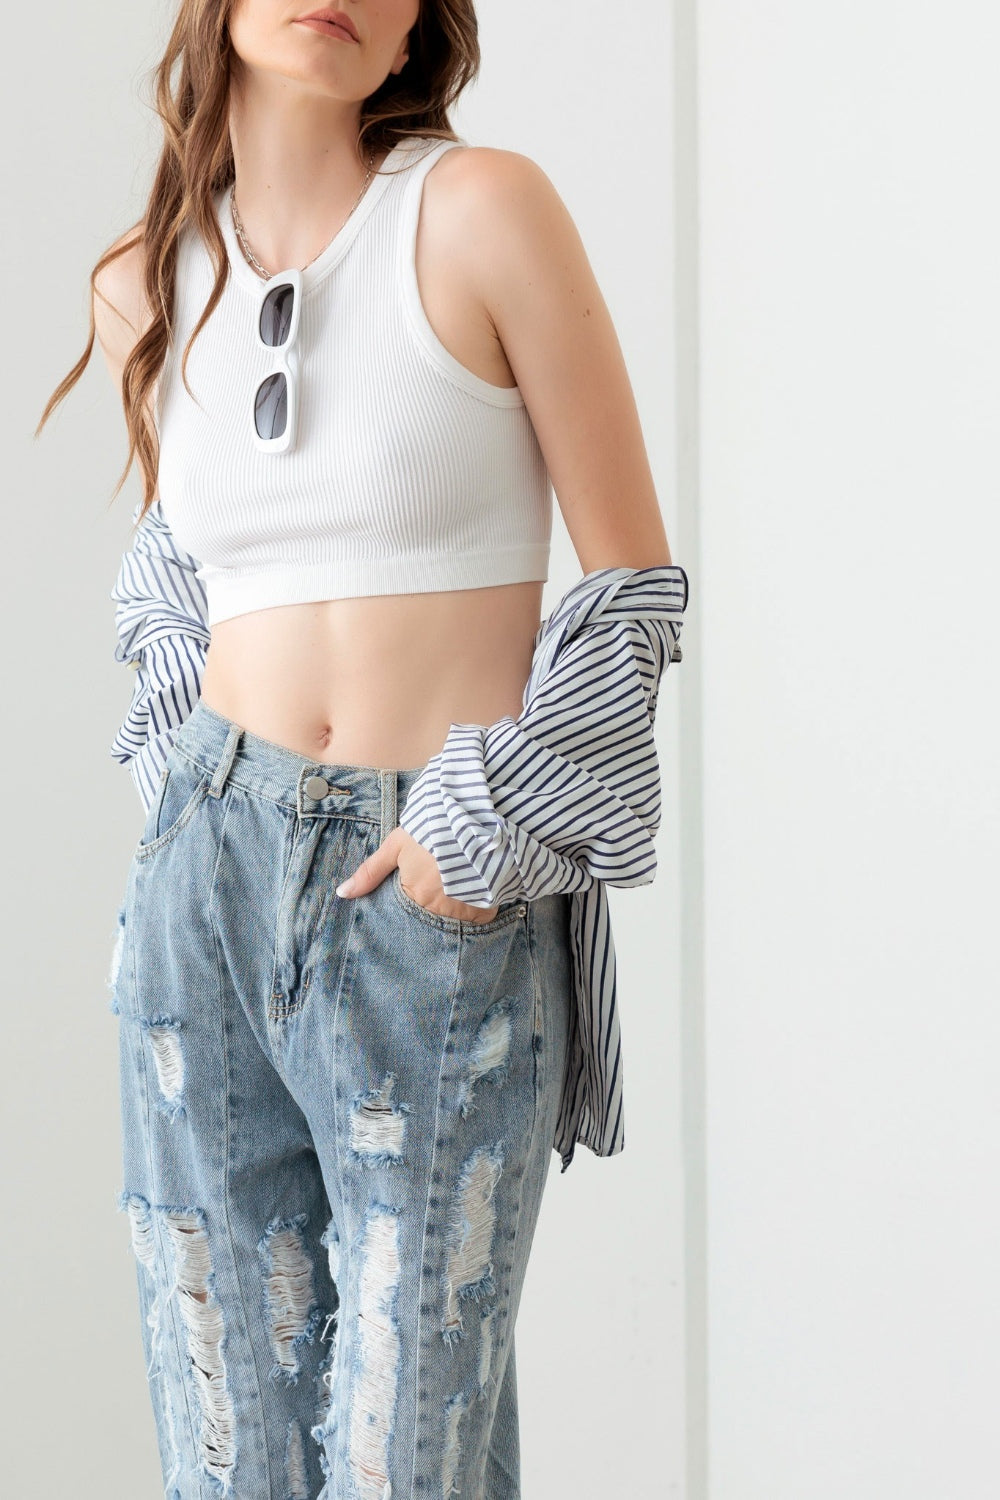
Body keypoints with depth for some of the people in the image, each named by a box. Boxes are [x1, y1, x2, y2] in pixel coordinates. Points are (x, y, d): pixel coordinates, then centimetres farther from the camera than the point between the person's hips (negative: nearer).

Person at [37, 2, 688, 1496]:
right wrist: (181, 751, 12)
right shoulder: (145, 288, 6)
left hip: (450, 905, -3)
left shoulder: (485, 209, -7)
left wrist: (486, 822, -12)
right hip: (211, 868, 4)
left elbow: (636, 580, -5)